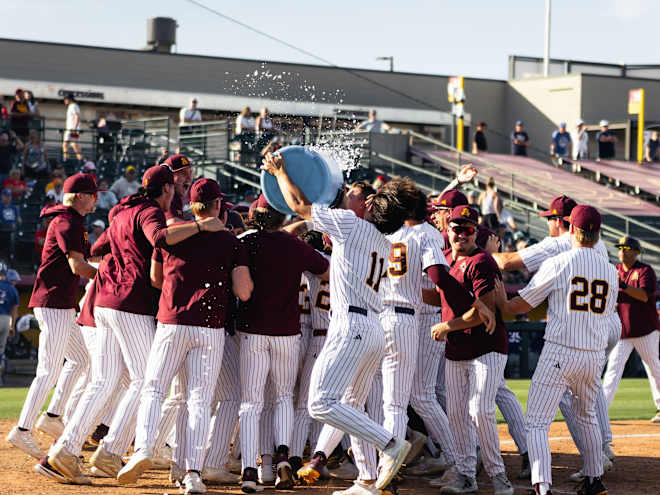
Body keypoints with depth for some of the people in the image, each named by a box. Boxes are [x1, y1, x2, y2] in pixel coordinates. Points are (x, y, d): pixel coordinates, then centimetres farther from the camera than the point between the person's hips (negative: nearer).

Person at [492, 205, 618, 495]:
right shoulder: (611, 272, 8)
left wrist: (500, 299, 19)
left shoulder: (557, 264, -7)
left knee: (537, 424, -5)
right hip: (595, 354, 5)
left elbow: (518, 307, -3)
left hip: (559, 353, -5)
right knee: (587, 417, 27)